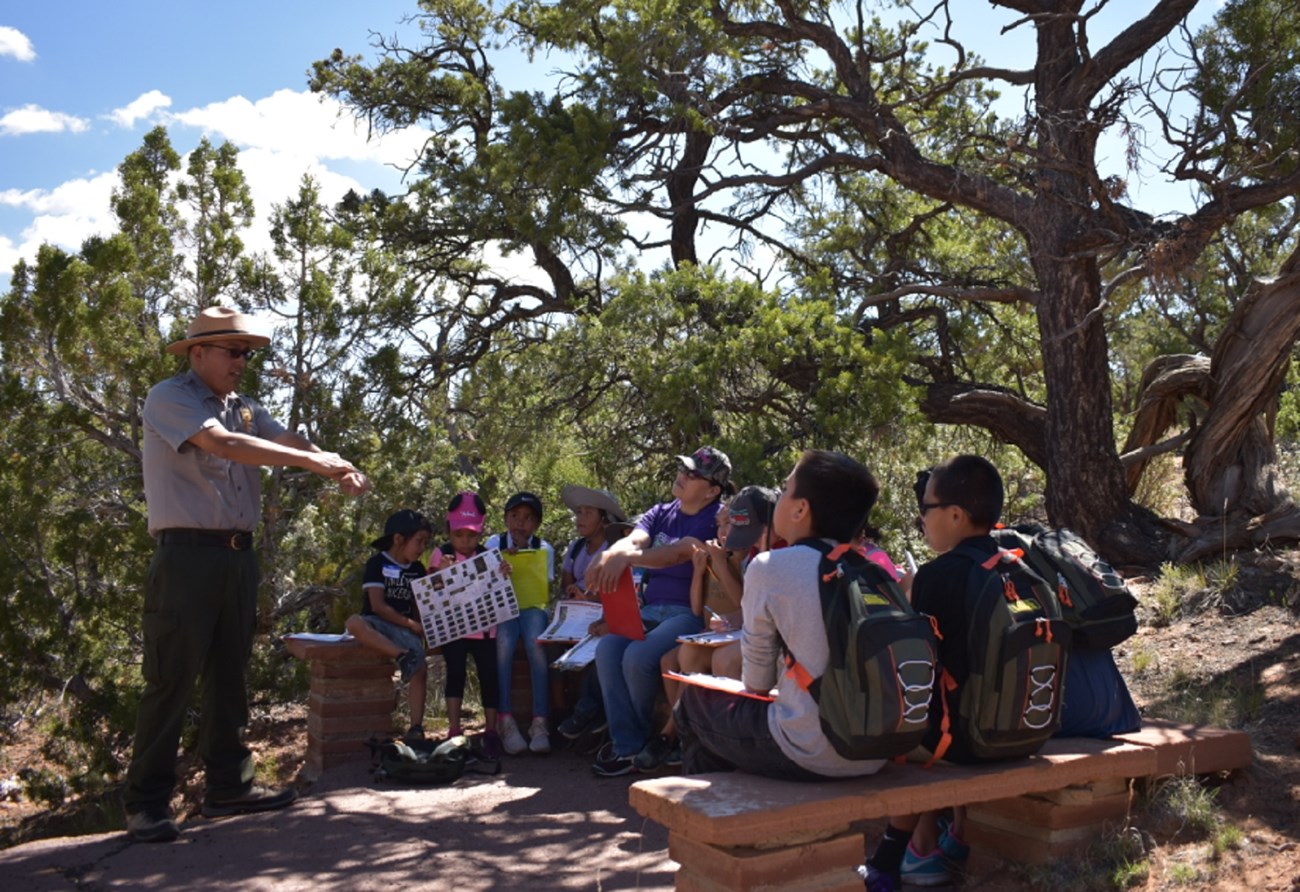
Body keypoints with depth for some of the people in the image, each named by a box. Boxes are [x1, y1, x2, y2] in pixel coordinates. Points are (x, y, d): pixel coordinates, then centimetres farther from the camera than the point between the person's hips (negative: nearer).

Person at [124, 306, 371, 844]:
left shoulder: (244, 409, 17)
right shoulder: (169, 398, -5)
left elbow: (291, 442, 2)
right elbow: (222, 445, -21)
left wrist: (340, 472, -19)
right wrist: (313, 461, -24)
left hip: (238, 555, 7)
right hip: (187, 553, -7)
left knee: (229, 676, 11)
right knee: (171, 681, -4)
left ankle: (228, 786, 20)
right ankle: (146, 802, 6)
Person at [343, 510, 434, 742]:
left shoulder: (418, 570, 13)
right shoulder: (377, 564, -3)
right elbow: (378, 605, -11)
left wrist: (419, 627, -7)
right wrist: (411, 624, -13)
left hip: (405, 627, 4)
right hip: (377, 622, -3)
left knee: (420, 666, -23)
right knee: (353, 622, -38)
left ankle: (416, 728, -21)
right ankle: (402, 655, -44)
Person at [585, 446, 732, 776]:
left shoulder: (716, 518, -5)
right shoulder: (660, 513, 16)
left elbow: (681, 551, -23)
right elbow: (633, 539, -3)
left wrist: (628, 558, -38)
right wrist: (608, 555, -29)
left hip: (689, 613, -6)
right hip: (651, 609, 6)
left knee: (638, 657, -27)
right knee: (607, 650, -21)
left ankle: (641, 737, 2)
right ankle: (626, 745, -14)